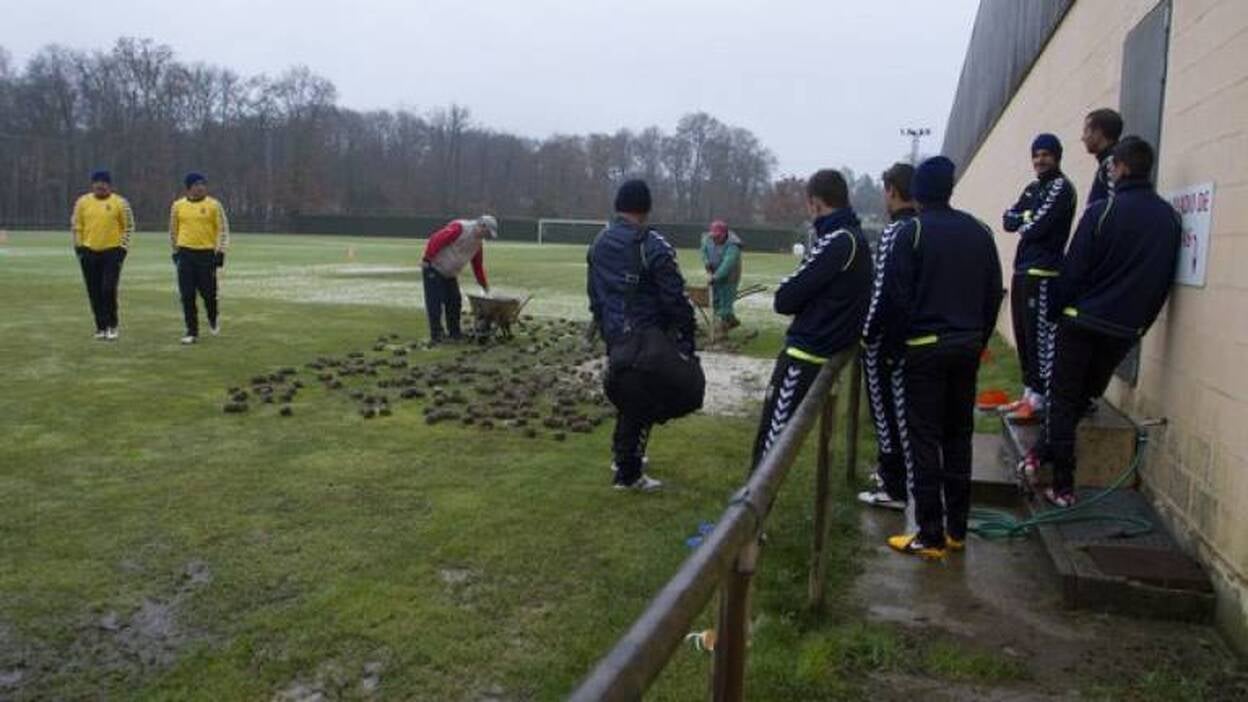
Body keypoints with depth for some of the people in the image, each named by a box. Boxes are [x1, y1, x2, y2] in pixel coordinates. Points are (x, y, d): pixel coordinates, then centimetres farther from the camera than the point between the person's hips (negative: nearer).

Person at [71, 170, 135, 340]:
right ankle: (101, 327, 16)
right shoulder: (83, 202, 4)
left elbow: (128, 227, 1)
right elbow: (76, 225, 10)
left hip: (112, 251, -3)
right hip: (89, 252, 3)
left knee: (109, 290, -11)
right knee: (94, 293, 6)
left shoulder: (120, 203, -3)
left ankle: (112, 325, 4)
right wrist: (78, 247, 3)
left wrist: (122, 248, -5)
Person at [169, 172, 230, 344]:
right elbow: (173, 229, 16)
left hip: (207, 254, -2)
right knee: (187, 295, 0)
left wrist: (220, 252, -5)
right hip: (185, 254, 2)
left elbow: (223, 229, 1)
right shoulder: (178, 205, 5)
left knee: (208, 292, 1)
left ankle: (213, 317, 32)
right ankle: (192, 331, 8)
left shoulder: (214, 205, -1)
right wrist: (175, 250, 16)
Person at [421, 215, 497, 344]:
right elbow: (436, 240, -25)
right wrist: (427, 260, -27)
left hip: (450, 274, 9)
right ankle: (436, 335, -4)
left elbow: (478, 266, 16)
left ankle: (455, 333, 17)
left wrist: (484, 285, 16)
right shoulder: (459, 228, -20)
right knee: (435, 302, -8)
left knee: (455, 302, 7)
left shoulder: (478, 243, 7)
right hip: (434, 269, -9)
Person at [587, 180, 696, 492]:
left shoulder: (599, 243, 7)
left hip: (614, 336, 7)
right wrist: (687, 336, -8)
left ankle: (622, 455, 35)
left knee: (624, 394, 23)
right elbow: (675, 297, -17)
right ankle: (628, 474, 7)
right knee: (642, 401, 2)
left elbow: (593, 292, 14)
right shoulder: (653, 246, -17)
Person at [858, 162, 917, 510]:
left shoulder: (893, 233, -18)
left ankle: (894, 488, 6)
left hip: (884, 336, -8)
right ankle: (894, 470, 33)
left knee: (885, 410, 0)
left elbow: (882, 289, -21)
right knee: (899, 408, 19)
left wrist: (867, 331, -11)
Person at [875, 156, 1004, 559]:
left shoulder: (911, 232, -9)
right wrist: (979, 339, 16)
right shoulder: (979, 232, 8)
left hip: (923, 348, -6)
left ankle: (930, 537, 2)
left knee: (923, 440, 0)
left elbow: (895, 297, -12)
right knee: (959, 435, 14)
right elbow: (993, 293, 10)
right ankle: (957, 530, 21)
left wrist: (891, 347, -2)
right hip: (967, 345, 6)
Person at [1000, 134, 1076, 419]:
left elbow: (1037, 227, -17)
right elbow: (1008, 219, 10)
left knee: (1040, 338, -8)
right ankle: (1029, 393, 20)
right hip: (1022, 271, 9)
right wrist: (1026, 219, -9)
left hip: (1043, 274, -9)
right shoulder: (1032, 188, 19)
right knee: (1023, 336, 12)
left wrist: (1023, 222, 3)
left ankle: (1039, 399, -5)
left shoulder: (1061, 187, -7)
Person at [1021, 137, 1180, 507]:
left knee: (1064, 400, 4)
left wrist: (1058, 310, 3)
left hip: (1082, 321, -4)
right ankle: (1045, 454, 18)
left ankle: (1063, 486, 3)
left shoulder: (1102, 211, -11)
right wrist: (1140, 320, 18)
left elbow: (1074, 270, -10)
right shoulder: (1170, 218, 5)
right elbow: (1165, 280, 9)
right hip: (1126, 329, 4)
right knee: (1084, 397, 18)